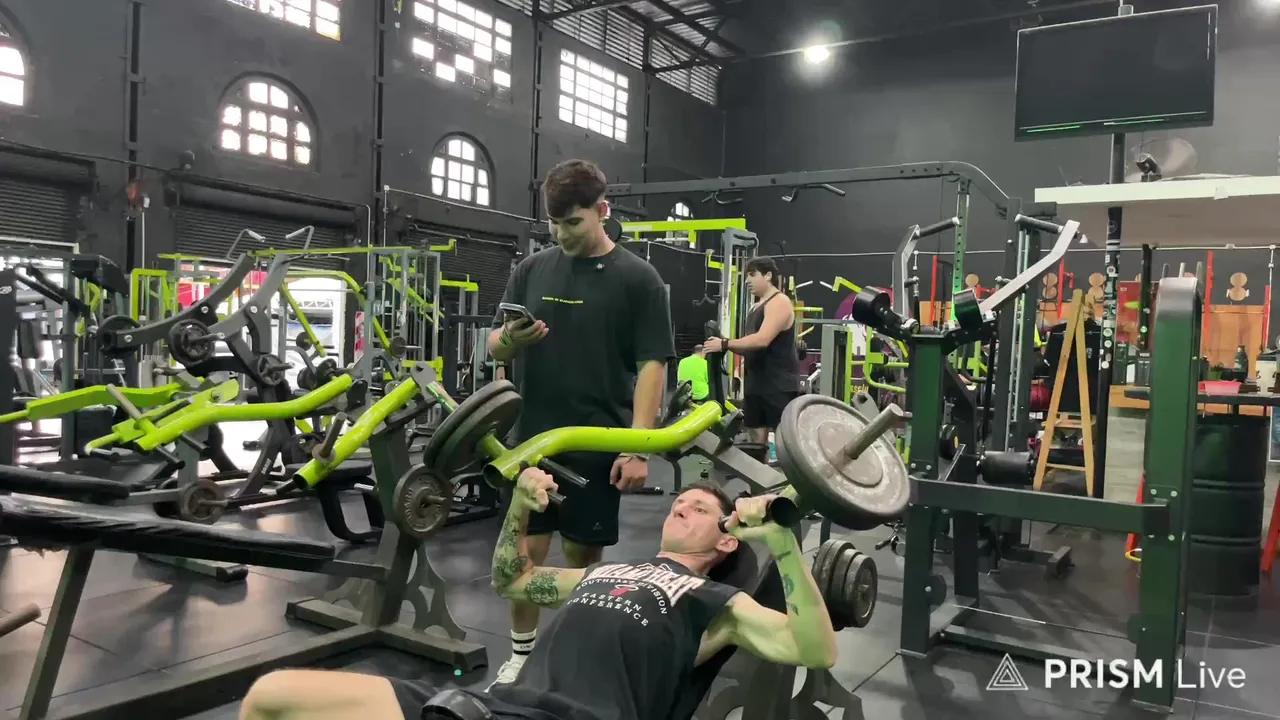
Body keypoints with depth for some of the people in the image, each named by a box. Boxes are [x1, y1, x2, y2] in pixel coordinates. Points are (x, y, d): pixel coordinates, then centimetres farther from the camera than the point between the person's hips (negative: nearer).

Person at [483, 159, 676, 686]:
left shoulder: (637, 278, -4)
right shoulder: (531, 269, 7)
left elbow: (651, 365, -7)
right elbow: (494, 347, 9)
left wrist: (639, 447, -14)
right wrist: (510, 338, -16)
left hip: (598, 445, -2)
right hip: (532, 440, 3)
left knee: (582, 555, 8)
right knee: (526, 550, 5)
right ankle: (521, 656, 23)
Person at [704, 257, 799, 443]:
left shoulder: (779, 302, -11)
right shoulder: (756, 306, 19)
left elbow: (762, 340, -24)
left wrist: (725, 344, -20)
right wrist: (728, 346, 1)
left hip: (779, 383, -9)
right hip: (756, 382, 9)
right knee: (756, 434, 10)